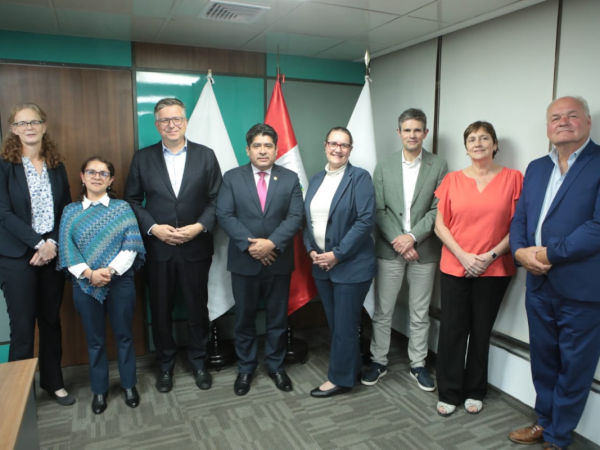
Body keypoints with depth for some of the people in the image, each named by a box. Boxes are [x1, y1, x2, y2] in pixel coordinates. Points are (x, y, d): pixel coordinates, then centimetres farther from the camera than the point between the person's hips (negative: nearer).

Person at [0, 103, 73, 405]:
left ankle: (53, 382, 28)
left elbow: (67, 209, 6)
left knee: (51, 321, 13)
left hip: (53, 254, 4)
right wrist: (38, 243, -16)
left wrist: (53, 243, -8)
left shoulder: (56, 166, 8)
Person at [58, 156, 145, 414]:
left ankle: (129, 385, 27)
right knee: (95, 339, 12)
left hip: (120, 282, -1)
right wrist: (89, 273, -17)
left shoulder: (122, 208, 1)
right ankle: (99, 390, 28)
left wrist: (111, 270, -18)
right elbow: (66, 249, -3)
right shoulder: (71, 211, 5)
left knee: (124, 335, 10)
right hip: (85, 285, 1)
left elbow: (131, 245, -7)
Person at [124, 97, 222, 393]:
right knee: (160, 310, 12)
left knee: (198, 308, 11)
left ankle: (198, 361, 32)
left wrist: (200, 226, -14)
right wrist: (153, 228, -11)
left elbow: (216, 200, -1)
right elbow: (132, 200, 3)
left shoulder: (206, 156, 1)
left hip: (195, 248, 0)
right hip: (157, 249, 1)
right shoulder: (142, 158, 3)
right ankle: (165, 365, 32)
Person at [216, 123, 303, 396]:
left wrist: (271, 243, -20)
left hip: (279, 261, 1)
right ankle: (245, 369, 30)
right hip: (243, 261, 0)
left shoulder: (290, 178, 2)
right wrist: (250, 244, -19)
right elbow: (224, 215, -8)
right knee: (244, 318, 12)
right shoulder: (232, 178, 1)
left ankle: (276, 366, 31)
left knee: (278, 318, 13)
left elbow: (295, 217, -7)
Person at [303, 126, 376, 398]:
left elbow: (366, 221, -17)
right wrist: (312, 251, -4)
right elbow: (308, 220, 12)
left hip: (351, 265, -6)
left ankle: (341, 378, 21)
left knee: (344, 324, 4)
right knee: (334, 323, 16)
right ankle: (352, 367, 35)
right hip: (321, 265, 7)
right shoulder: (316, 180, 11)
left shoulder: (360, 177, -8)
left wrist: (337, 254, -18)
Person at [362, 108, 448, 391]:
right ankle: (379, 361, 25)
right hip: (389, 249, 1)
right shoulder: (383, 167, 5)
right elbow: (379, 210, 0)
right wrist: (397, 241, -11)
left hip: (424, 250, 0)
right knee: (382, 311, 9)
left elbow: (438, 209, -5)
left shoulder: (438, 166, 1)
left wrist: (412, 236, -15)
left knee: (420, 314, 12)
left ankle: (417, 365, 28)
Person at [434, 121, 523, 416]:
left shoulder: (513, 178, -1)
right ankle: (449, 393, 20)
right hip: (454, 267, 1)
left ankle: (474, 392, 29)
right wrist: (463, 256, -10)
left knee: (481, 331, 11)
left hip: (494, 270, 0)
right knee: (452, 331, 3)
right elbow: (440, 226, 1)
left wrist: (491, 255, -12)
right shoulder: (452, 180, 3)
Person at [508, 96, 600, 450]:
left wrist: (548, 254, -17)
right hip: (539, 286, 6)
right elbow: (519, 218, 10)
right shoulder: (536, 168, 12)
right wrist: (521, 251, -8)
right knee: (543, 361, 20)